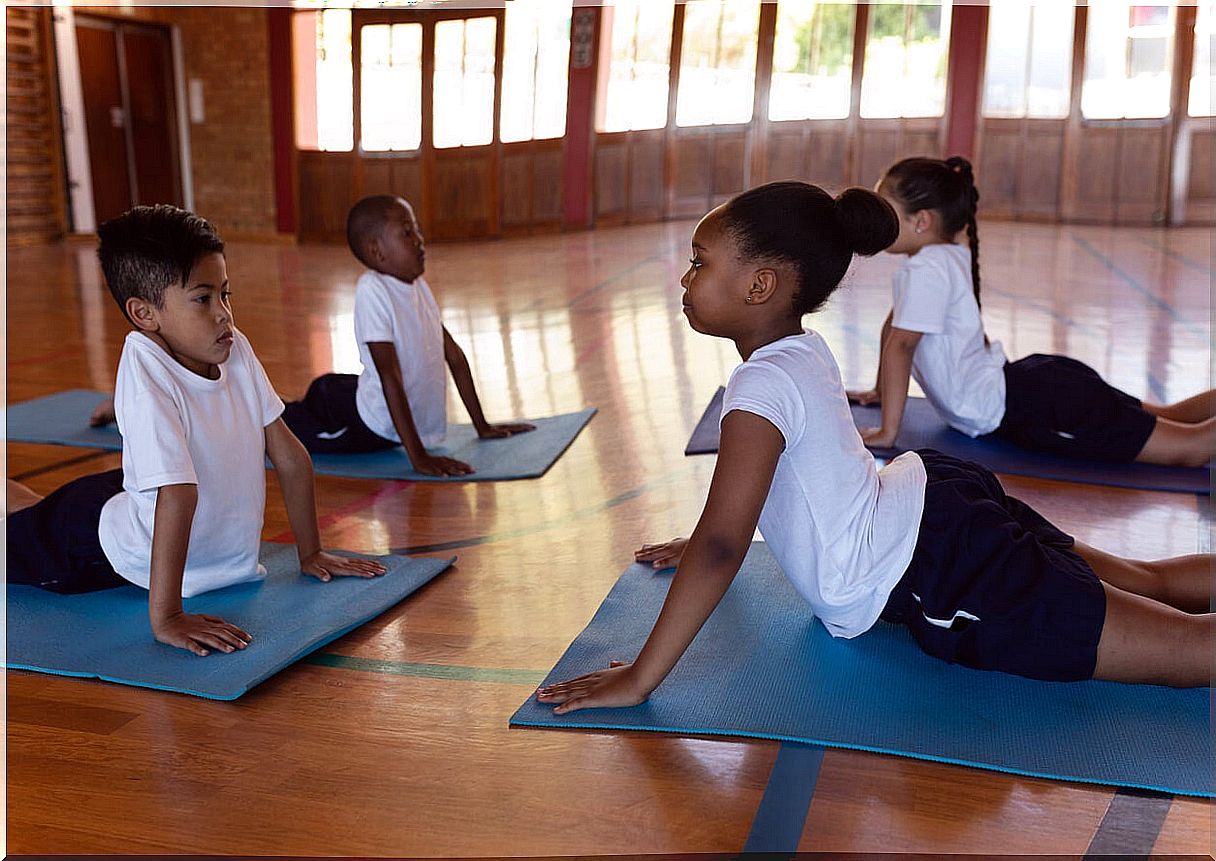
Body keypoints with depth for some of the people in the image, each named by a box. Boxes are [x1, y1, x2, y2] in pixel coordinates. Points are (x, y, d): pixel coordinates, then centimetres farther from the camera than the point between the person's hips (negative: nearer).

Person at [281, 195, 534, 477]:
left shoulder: (418, 284, -2)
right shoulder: (372, 290, -24)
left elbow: (454, 353, 5)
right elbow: (390, 375, -29)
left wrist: (482, 426, 7)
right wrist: (418, 456, -32)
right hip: (378, 429, -6)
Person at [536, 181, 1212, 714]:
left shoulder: (763, 386, -22)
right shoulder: (803, 351, 7)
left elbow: (721, 546, -29)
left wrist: (639, 679, -25)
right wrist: (704, 547, 33)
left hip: (941, 577, -9)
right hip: (938, 509, 9)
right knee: (1154, 584, 21)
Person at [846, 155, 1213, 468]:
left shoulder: (926, 269, -16)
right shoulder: (951, 256, 13)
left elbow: (900, 345, -25)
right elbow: (893, 326, 24)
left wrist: (886, 432, -24)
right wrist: (880, 391, 28)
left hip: (1032, 407, -10)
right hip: (1035, 381, 10)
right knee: (1168, 418, 21)